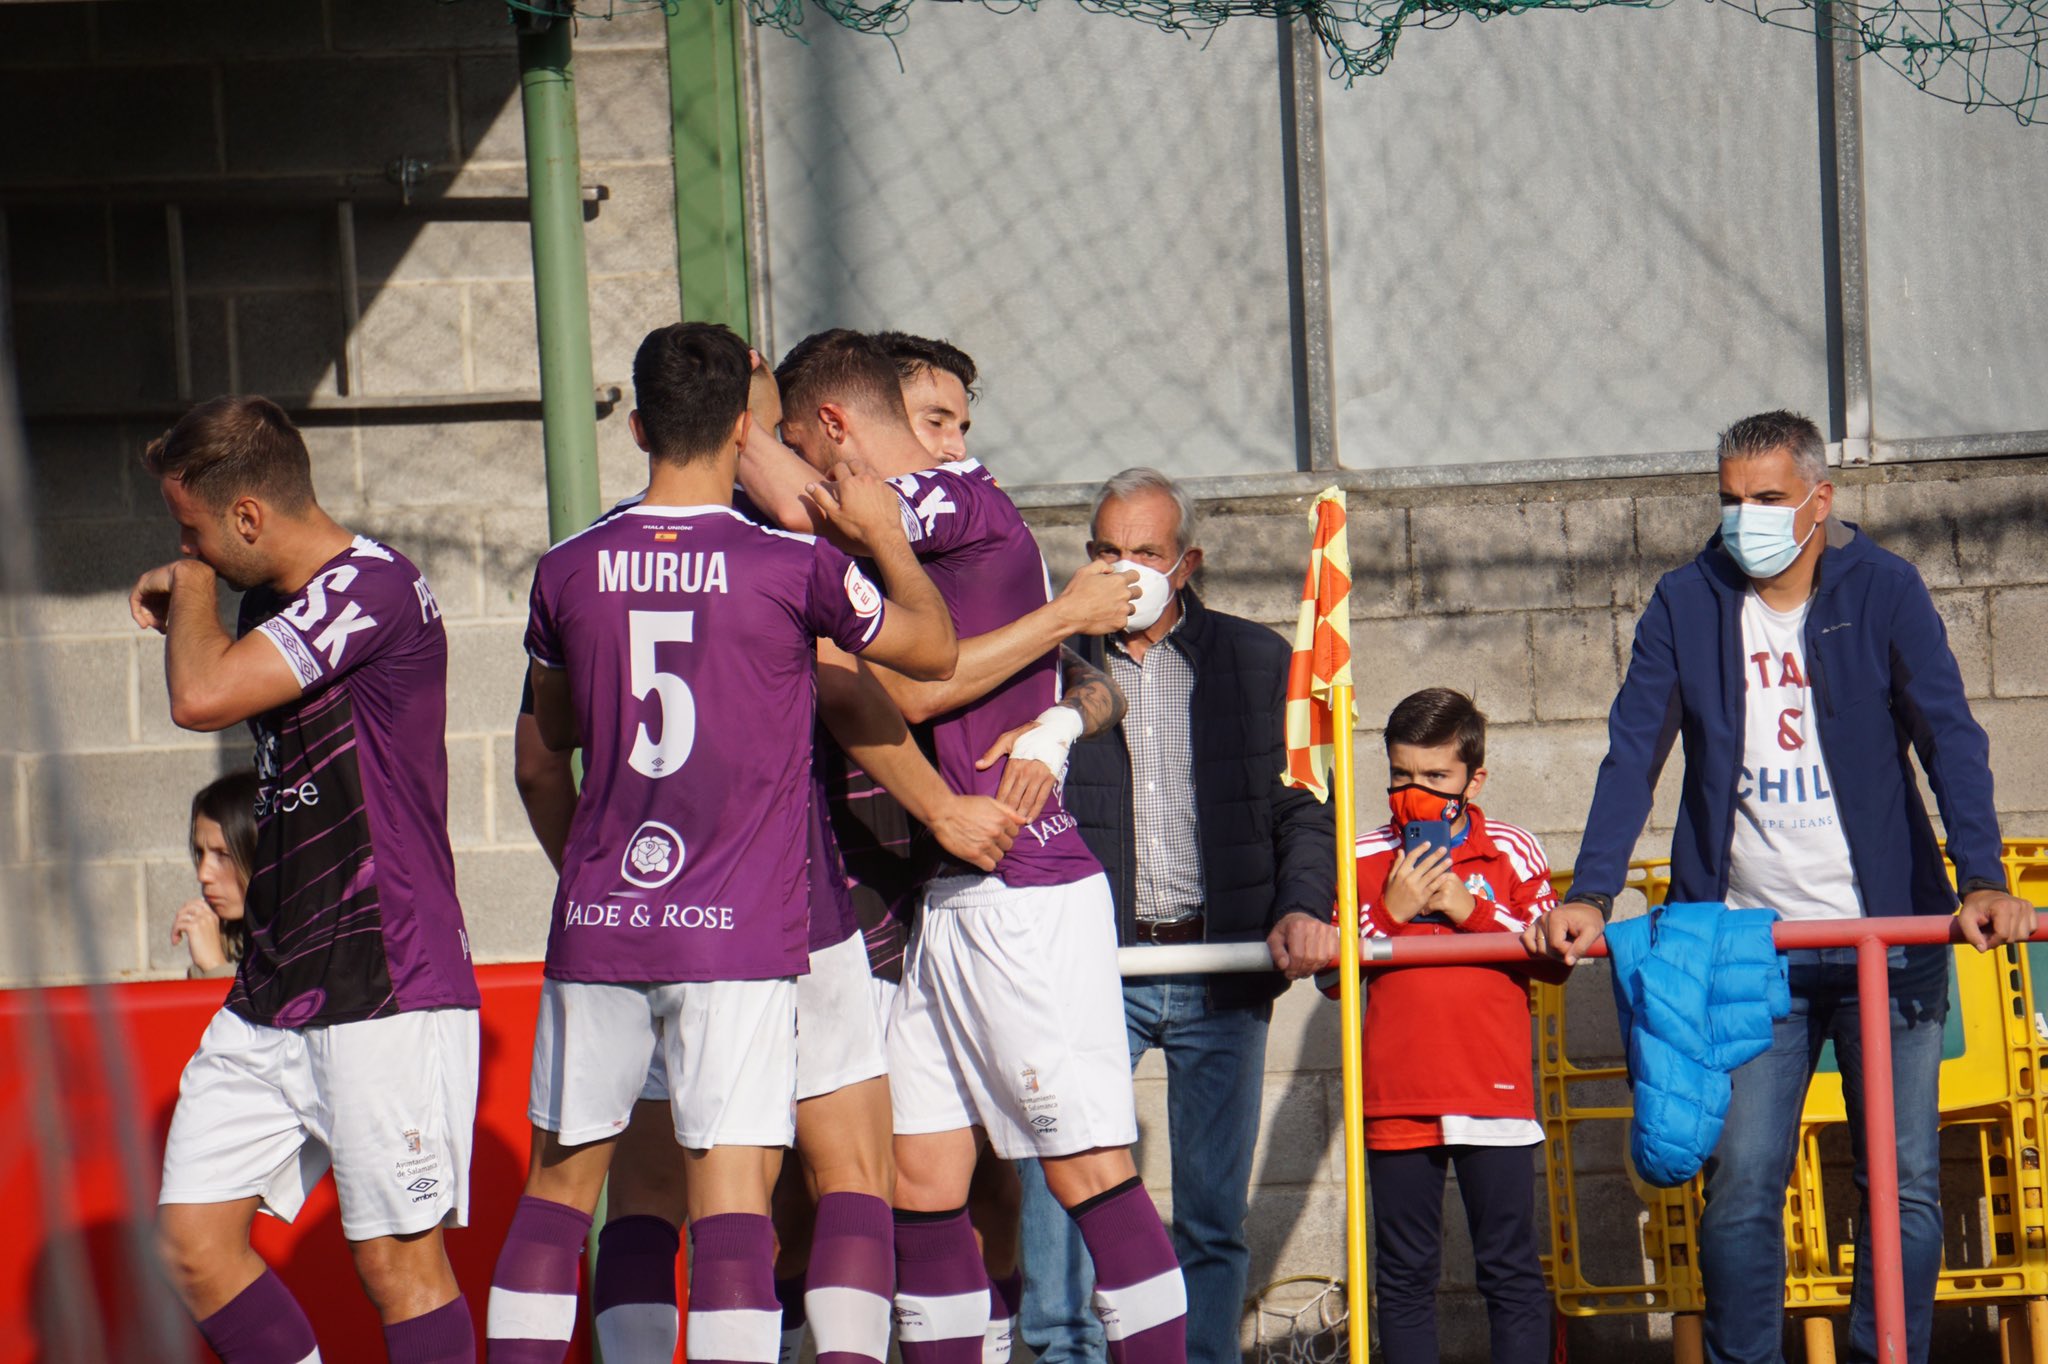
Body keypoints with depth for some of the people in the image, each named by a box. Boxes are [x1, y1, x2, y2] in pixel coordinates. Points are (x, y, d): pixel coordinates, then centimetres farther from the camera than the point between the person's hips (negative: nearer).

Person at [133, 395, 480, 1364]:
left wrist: (190, 585, -7)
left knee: (398, 1258, -5)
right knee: (191, 1239, 4)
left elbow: (201, 697, -25)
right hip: (273, 996, 9)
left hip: (386, 994, -9)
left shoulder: (372, 588, -16)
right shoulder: (273, 603, 12)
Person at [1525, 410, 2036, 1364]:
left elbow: (1949, 739, -6)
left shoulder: (1884, 592, 0)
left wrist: (1981, 882, -20)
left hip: (1883, 930, -1)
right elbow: (1633, 756, 2)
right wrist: (1588, 896, -10)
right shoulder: (1685, 605, 4)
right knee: (1742, 1187, -5)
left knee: (1905, 1185, 0)